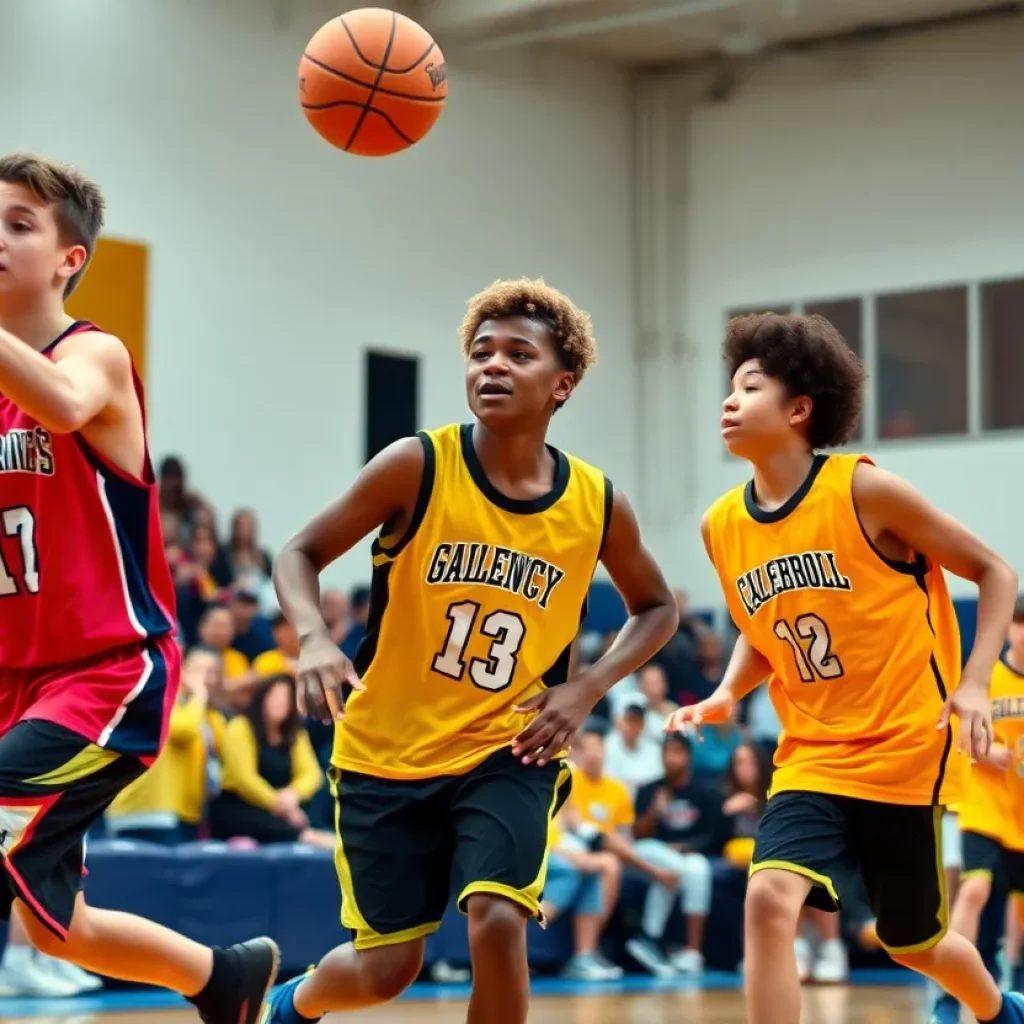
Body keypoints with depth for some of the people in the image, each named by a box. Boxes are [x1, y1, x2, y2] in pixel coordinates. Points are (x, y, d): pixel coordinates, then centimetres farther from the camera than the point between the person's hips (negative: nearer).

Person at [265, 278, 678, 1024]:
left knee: (497, 919, -23)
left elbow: (656, 607, 12)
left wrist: (586, 688, -5)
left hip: (507, 753, 1)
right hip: (387, 750, -1)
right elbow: (301, 555, -5)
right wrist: (315, 639, -27)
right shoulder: (416, 467, -14)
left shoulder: (598, 506, -6)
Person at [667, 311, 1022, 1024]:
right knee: (769, 899, -23)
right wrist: (726, 695, -1)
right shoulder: (723, 525, 2)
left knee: (914, 943, 11)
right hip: (812, 758, 3)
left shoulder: (863, 490, -12)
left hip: (907, 749, -3)